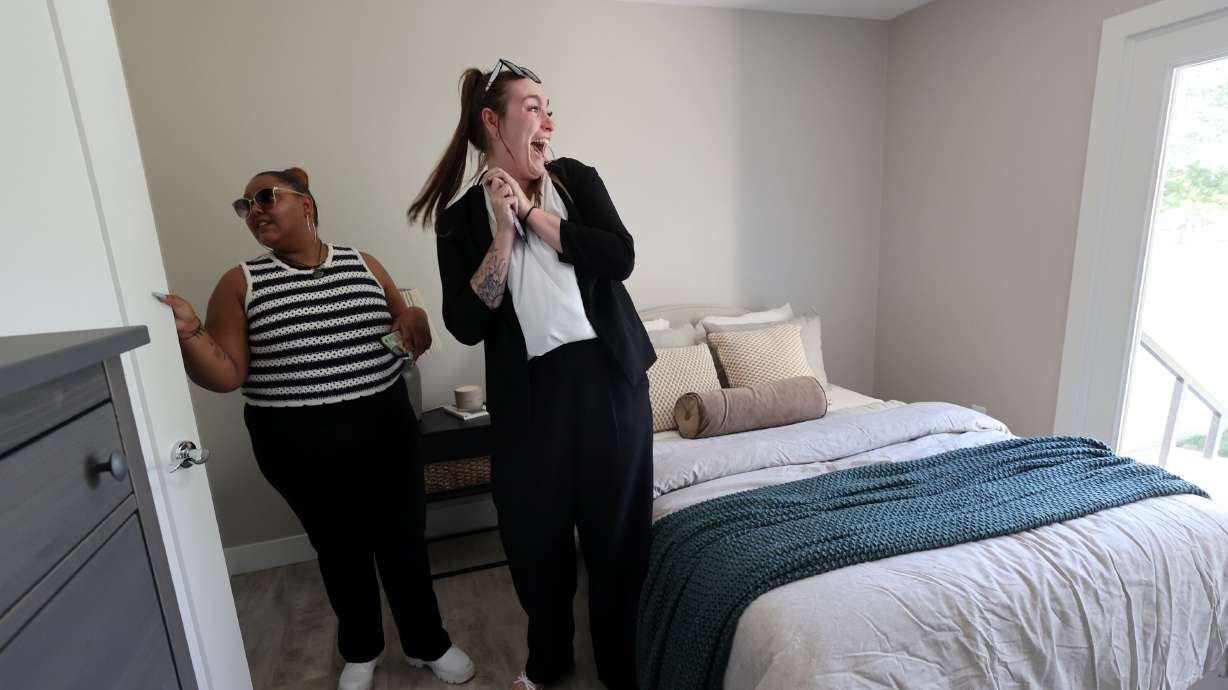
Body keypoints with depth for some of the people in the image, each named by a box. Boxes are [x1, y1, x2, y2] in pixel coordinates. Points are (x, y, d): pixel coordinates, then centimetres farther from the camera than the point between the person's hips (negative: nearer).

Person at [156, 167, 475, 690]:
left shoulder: (364, 264, 4)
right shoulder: (240, 283, -1)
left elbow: (405, 330, 12)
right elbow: (226, 376, -5)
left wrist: (416, 319, -10)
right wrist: (187, 332, -21)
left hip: (386, 430, 1)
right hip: (299, 445, -1)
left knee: (404, 540, 10)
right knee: (341, 549, 15)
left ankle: (427, 643, 33)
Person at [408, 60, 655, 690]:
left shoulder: (576, 178, 5)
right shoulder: (462, 217, 1)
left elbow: (619, 258, -10)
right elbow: (466, 325, -9)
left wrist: (532, 212, -11)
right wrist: (504, 231, -14)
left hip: (610, 381, 1)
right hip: (529, 395, 0)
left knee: (617, 531, 9)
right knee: (536, 536, 14)